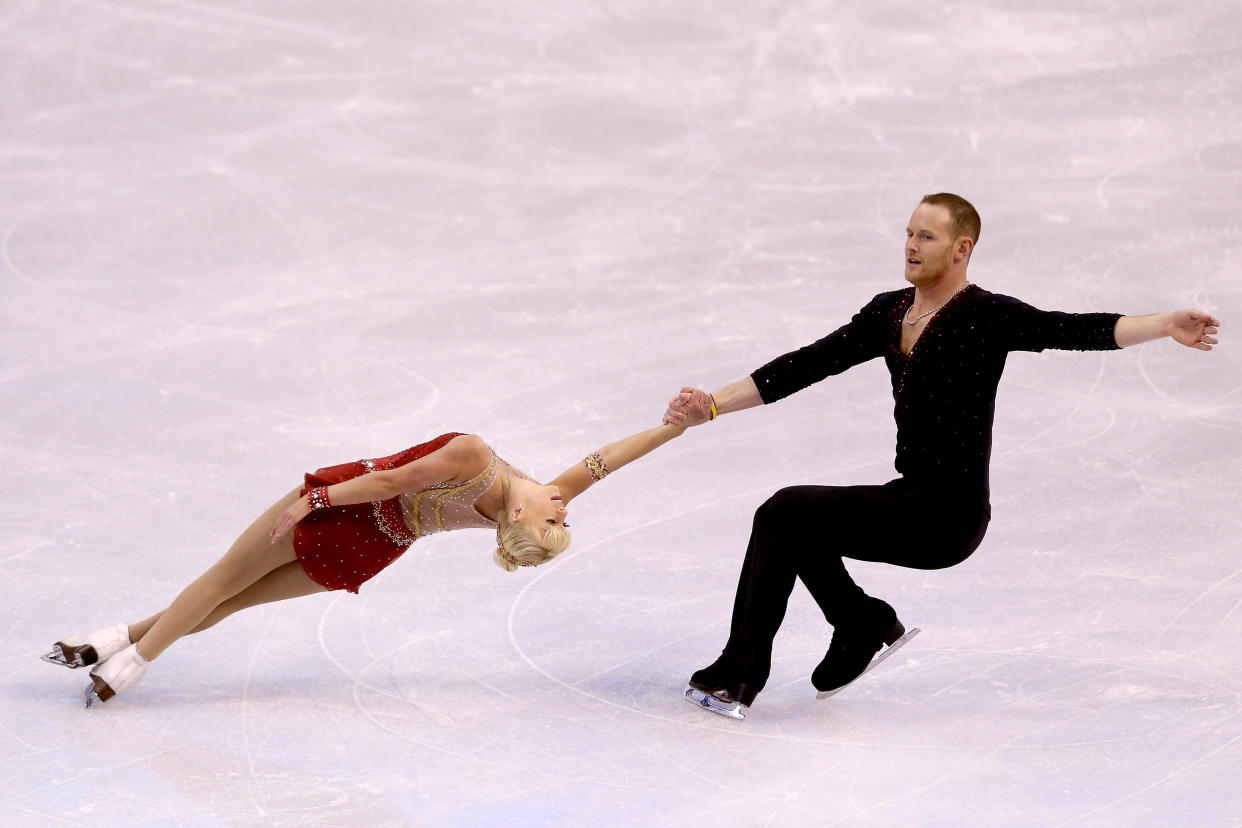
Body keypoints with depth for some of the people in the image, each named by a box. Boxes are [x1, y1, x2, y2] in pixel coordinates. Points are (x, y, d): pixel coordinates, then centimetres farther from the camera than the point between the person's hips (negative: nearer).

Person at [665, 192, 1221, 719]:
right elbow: (809, 365, 10)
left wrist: (1164, 326, -39)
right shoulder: (888, 313, 10)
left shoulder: (987, 317, -12)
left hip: (948, 518, -8)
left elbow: (1074, 330, -24)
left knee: (784, 515, -15)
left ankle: (738, 677, -9)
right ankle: (867, 625, 24)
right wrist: (713, 405, 3)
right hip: (910, 500, 8)